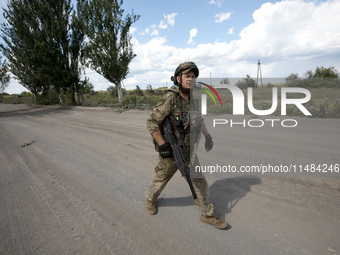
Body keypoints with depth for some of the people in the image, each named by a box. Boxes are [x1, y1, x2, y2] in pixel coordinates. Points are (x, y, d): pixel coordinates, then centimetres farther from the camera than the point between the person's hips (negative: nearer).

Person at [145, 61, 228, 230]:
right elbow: (151, 122, -22)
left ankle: (207, 215, 23)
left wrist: (207, 135, 15)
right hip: (170, 153, -5)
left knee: (200, 183, 7)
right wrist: (163, 145, -24)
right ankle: (150, 199, 48)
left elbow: (198, 119, 19)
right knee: (161, 179, 18)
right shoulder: (170, 98, -22)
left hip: (189, 152, 5)